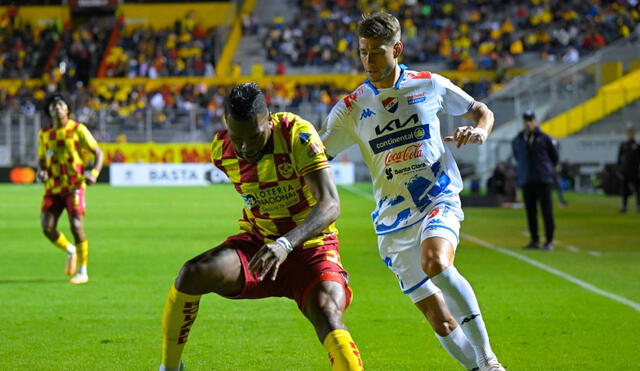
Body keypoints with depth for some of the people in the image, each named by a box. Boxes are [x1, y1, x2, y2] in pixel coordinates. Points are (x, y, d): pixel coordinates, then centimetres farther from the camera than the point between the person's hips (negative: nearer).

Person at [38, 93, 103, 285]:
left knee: (76, 227, -14)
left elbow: (98, 153, 1)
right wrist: (41, 172, -2)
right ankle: (71, 251, 26)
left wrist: (93, 173, -17)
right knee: (47, 228, -4)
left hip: (74, 185, -4)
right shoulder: (44, 133, 10)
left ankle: (82, 272, -2)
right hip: (53, 187, 4)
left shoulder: (78, 130, -2)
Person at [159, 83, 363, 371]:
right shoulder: (221, 150, -7)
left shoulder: (297, 136, -24)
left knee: (327, 319, -32)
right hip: (258, 241, 4)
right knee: (192, 275, -22)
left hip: (311, 246, -4)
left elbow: (330, 205, -33)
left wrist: (286, 244, -47)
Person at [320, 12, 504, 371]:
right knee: (439, 319, -1)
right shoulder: (351, 108, 2)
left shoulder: (430, 85, 1)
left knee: (435, 262, -34)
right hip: (393, 221, 2)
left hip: (439, 201, -2)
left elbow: (480, 110, 15)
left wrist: (480, 131, -7)